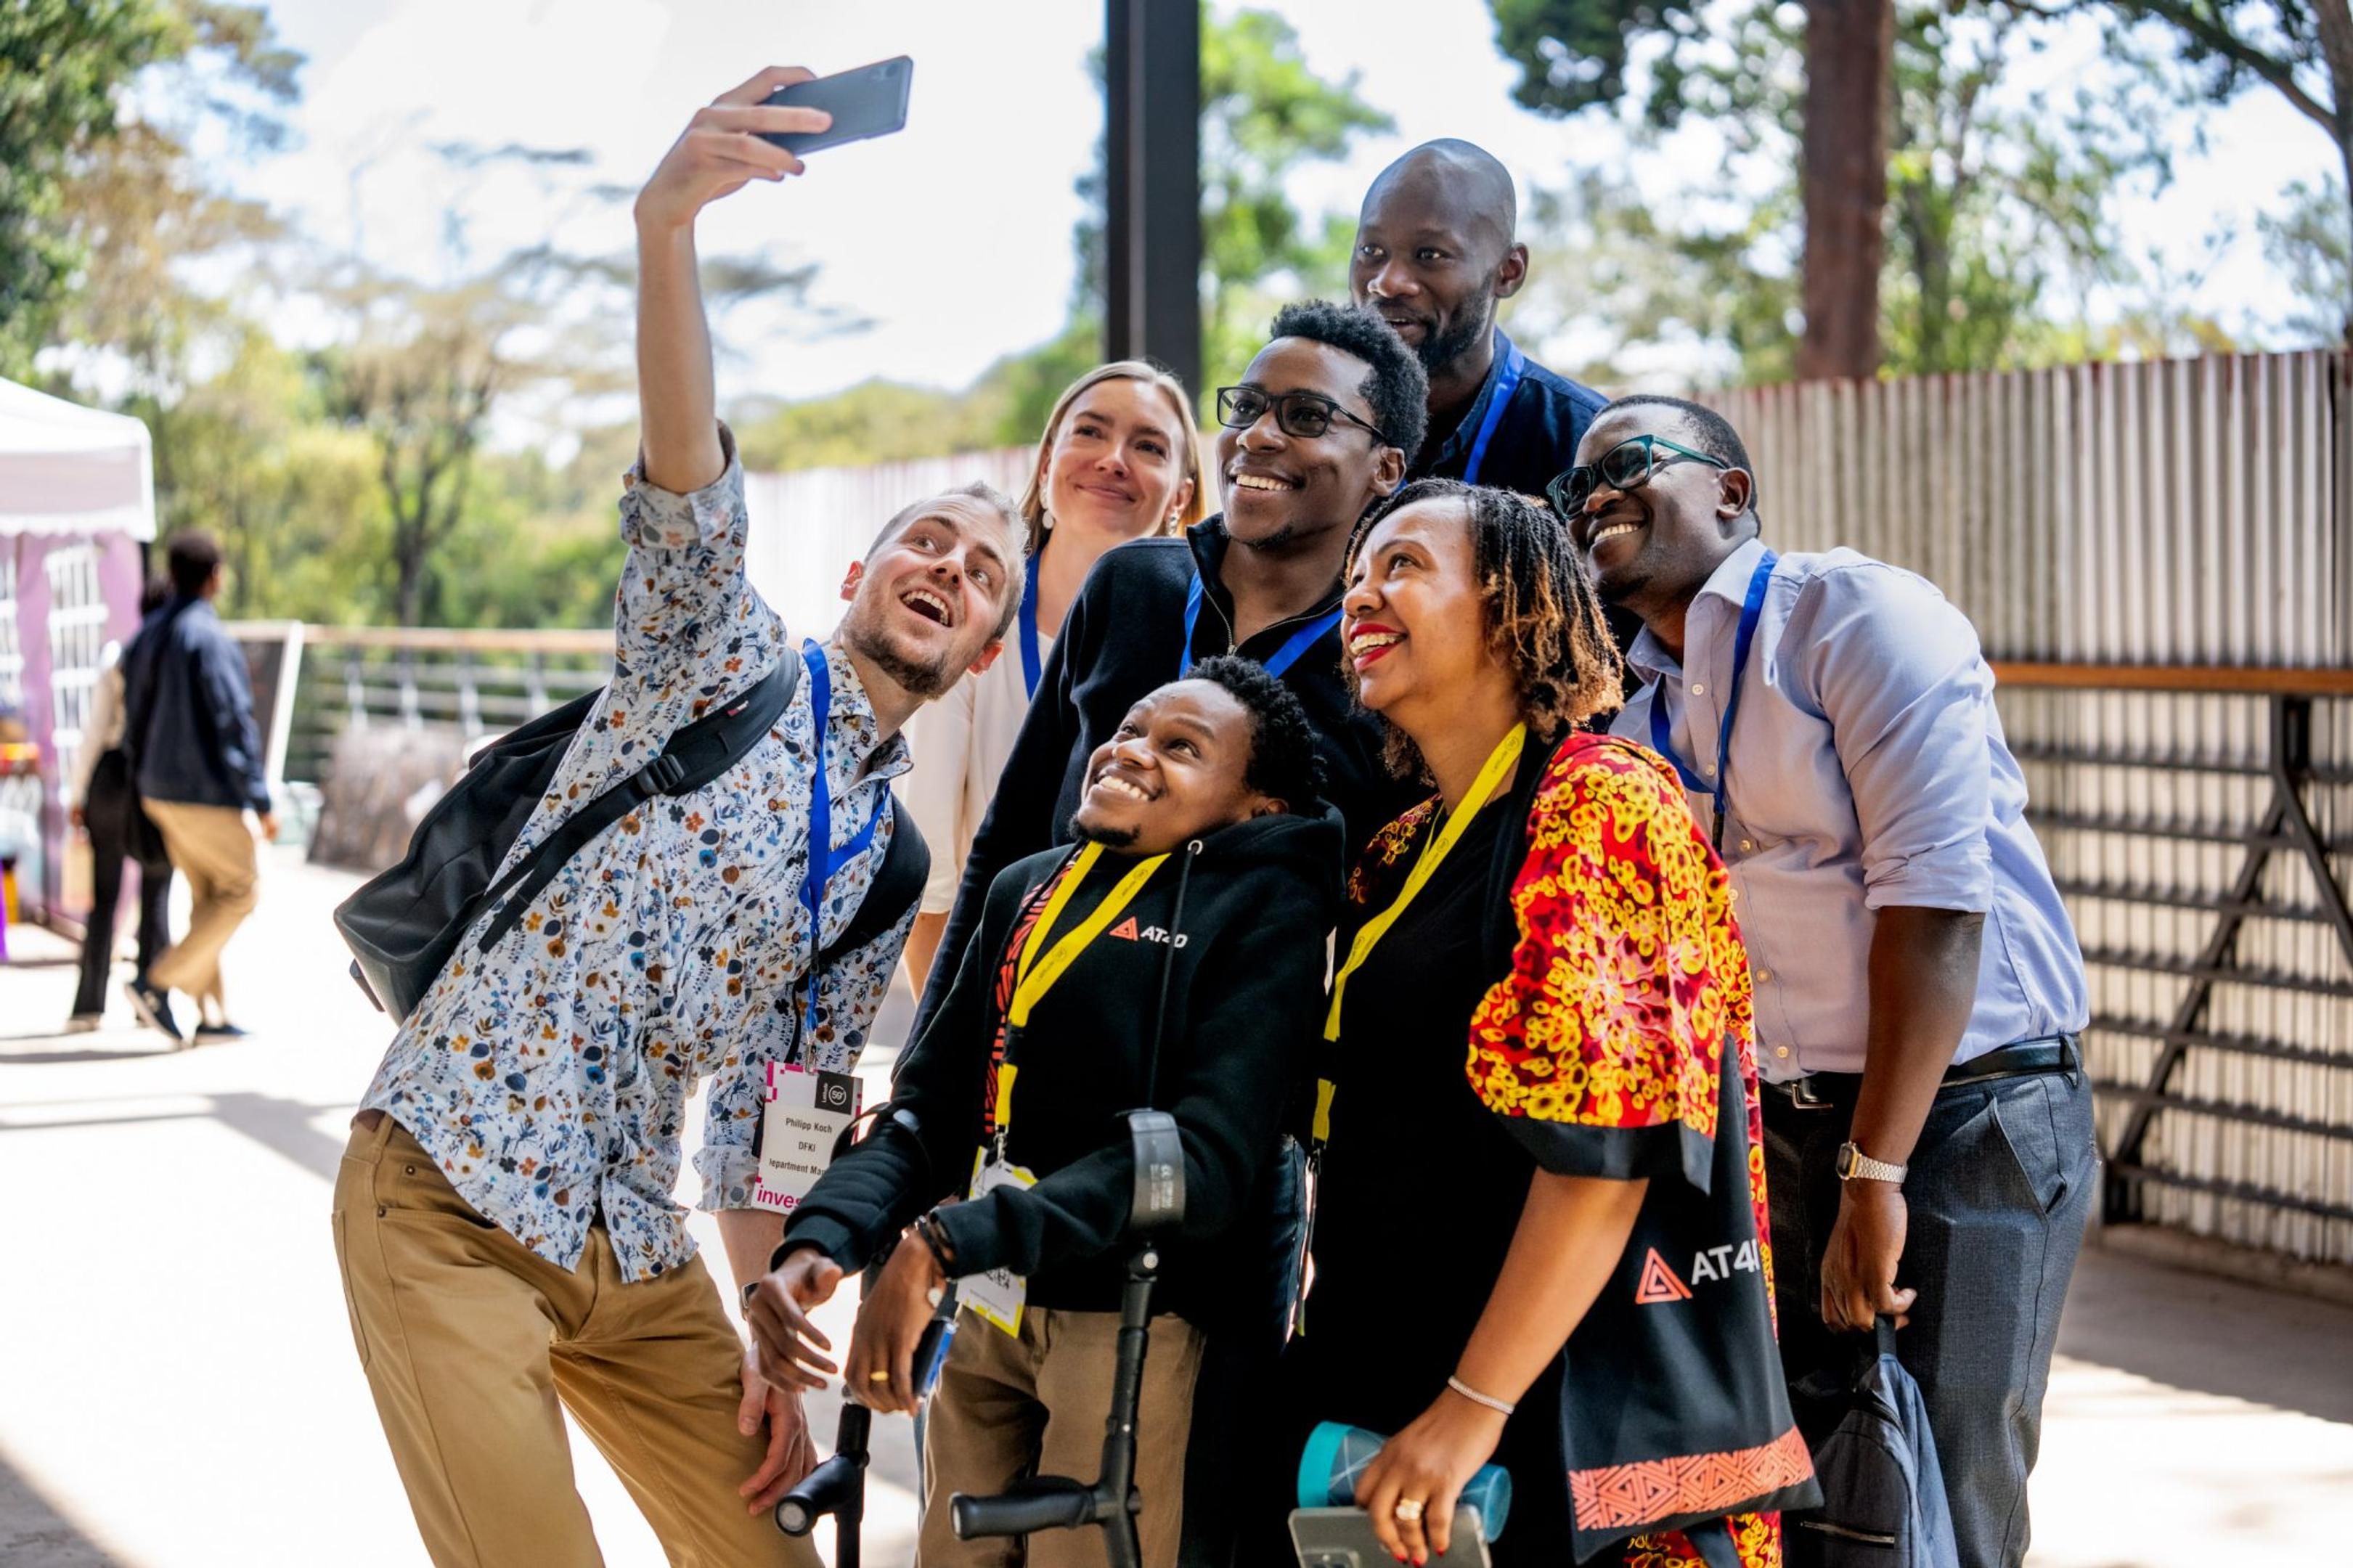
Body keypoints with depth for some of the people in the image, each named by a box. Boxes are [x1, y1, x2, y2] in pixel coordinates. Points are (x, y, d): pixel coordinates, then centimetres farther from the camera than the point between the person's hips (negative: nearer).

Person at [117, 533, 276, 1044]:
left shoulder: (146, 637, 9)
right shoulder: (209, 638, -17)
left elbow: (133, 720, 13)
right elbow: (235, 723, -18)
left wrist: (144, 784, 20)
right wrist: (261, 801, -15)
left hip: (160, 791, 8)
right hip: (206, 792, -8)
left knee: (207, 898, 14)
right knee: (240, 892, 2)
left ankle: (212, 1014, 13)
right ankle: (157, 983, -7)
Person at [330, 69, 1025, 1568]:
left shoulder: (889, 855, 15)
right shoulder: (728, 653, 0)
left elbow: (782, 1111, 16)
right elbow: (685, 477, -21)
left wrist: (775, 1348, 5)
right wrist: (668, 221, -40)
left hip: (636, 1244, 7)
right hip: (454, 1194, -7)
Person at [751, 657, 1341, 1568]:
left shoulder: (1269, 910, -8)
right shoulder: (1026, 893, 12)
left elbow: (1208, 1153, -18)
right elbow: (929, 1106, 11)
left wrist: (943, 1245, -24)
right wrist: (821, 1240, -11)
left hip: (1135, 1322, -6)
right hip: (986, 1314, 6)